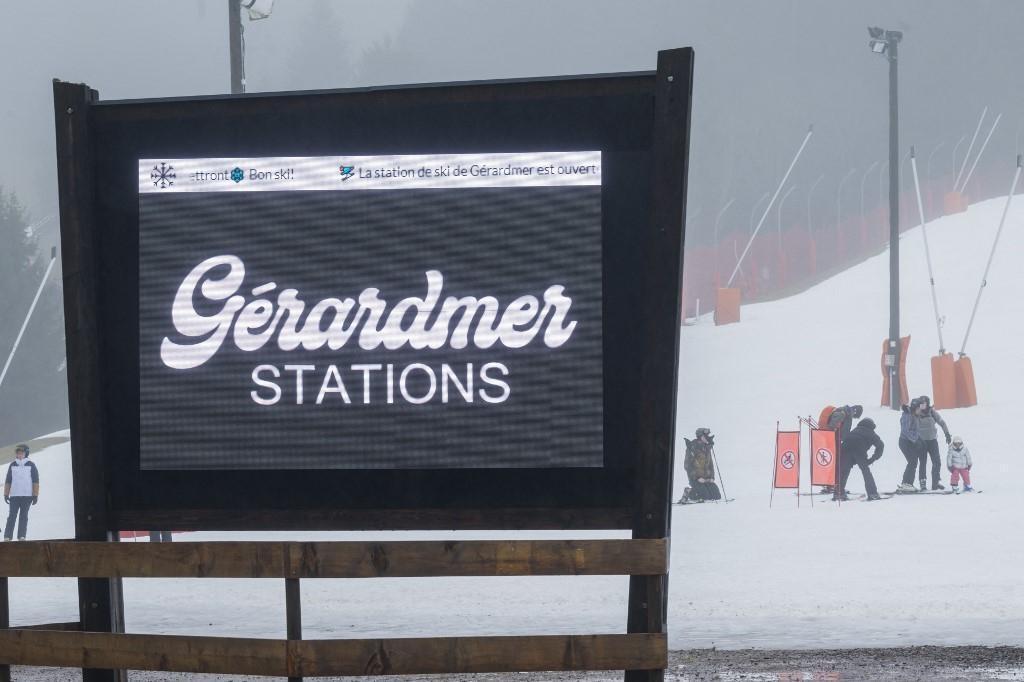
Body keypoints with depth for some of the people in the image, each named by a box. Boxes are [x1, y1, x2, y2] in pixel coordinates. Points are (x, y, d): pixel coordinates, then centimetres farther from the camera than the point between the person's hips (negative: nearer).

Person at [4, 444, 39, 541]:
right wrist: (6, 494, 7)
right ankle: (7, 537, -8)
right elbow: (8, 481, 13)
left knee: (23, 516, -1)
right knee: (12, 516, -4)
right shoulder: (12, 465, 10)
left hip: (27, 496, -1)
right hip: (14, 495, 1)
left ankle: (22, 536, -1)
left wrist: (35, 495, -2)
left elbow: (35, 481, 2)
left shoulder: (31, 465, 3)